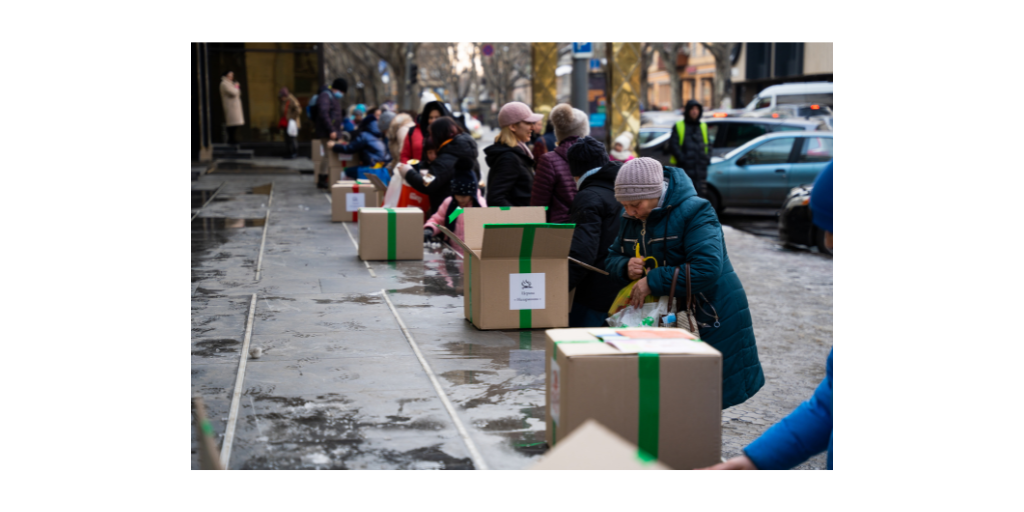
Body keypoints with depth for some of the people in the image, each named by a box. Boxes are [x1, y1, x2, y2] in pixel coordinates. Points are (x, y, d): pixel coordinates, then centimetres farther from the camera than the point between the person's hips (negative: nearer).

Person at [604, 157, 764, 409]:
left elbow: (707, 269, -30)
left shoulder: (694, 212, -19)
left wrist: (653, 281, -28)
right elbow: (612, 258, 14)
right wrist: (626, 267, -12)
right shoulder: (631, 219, 5)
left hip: (708, 318, -7)